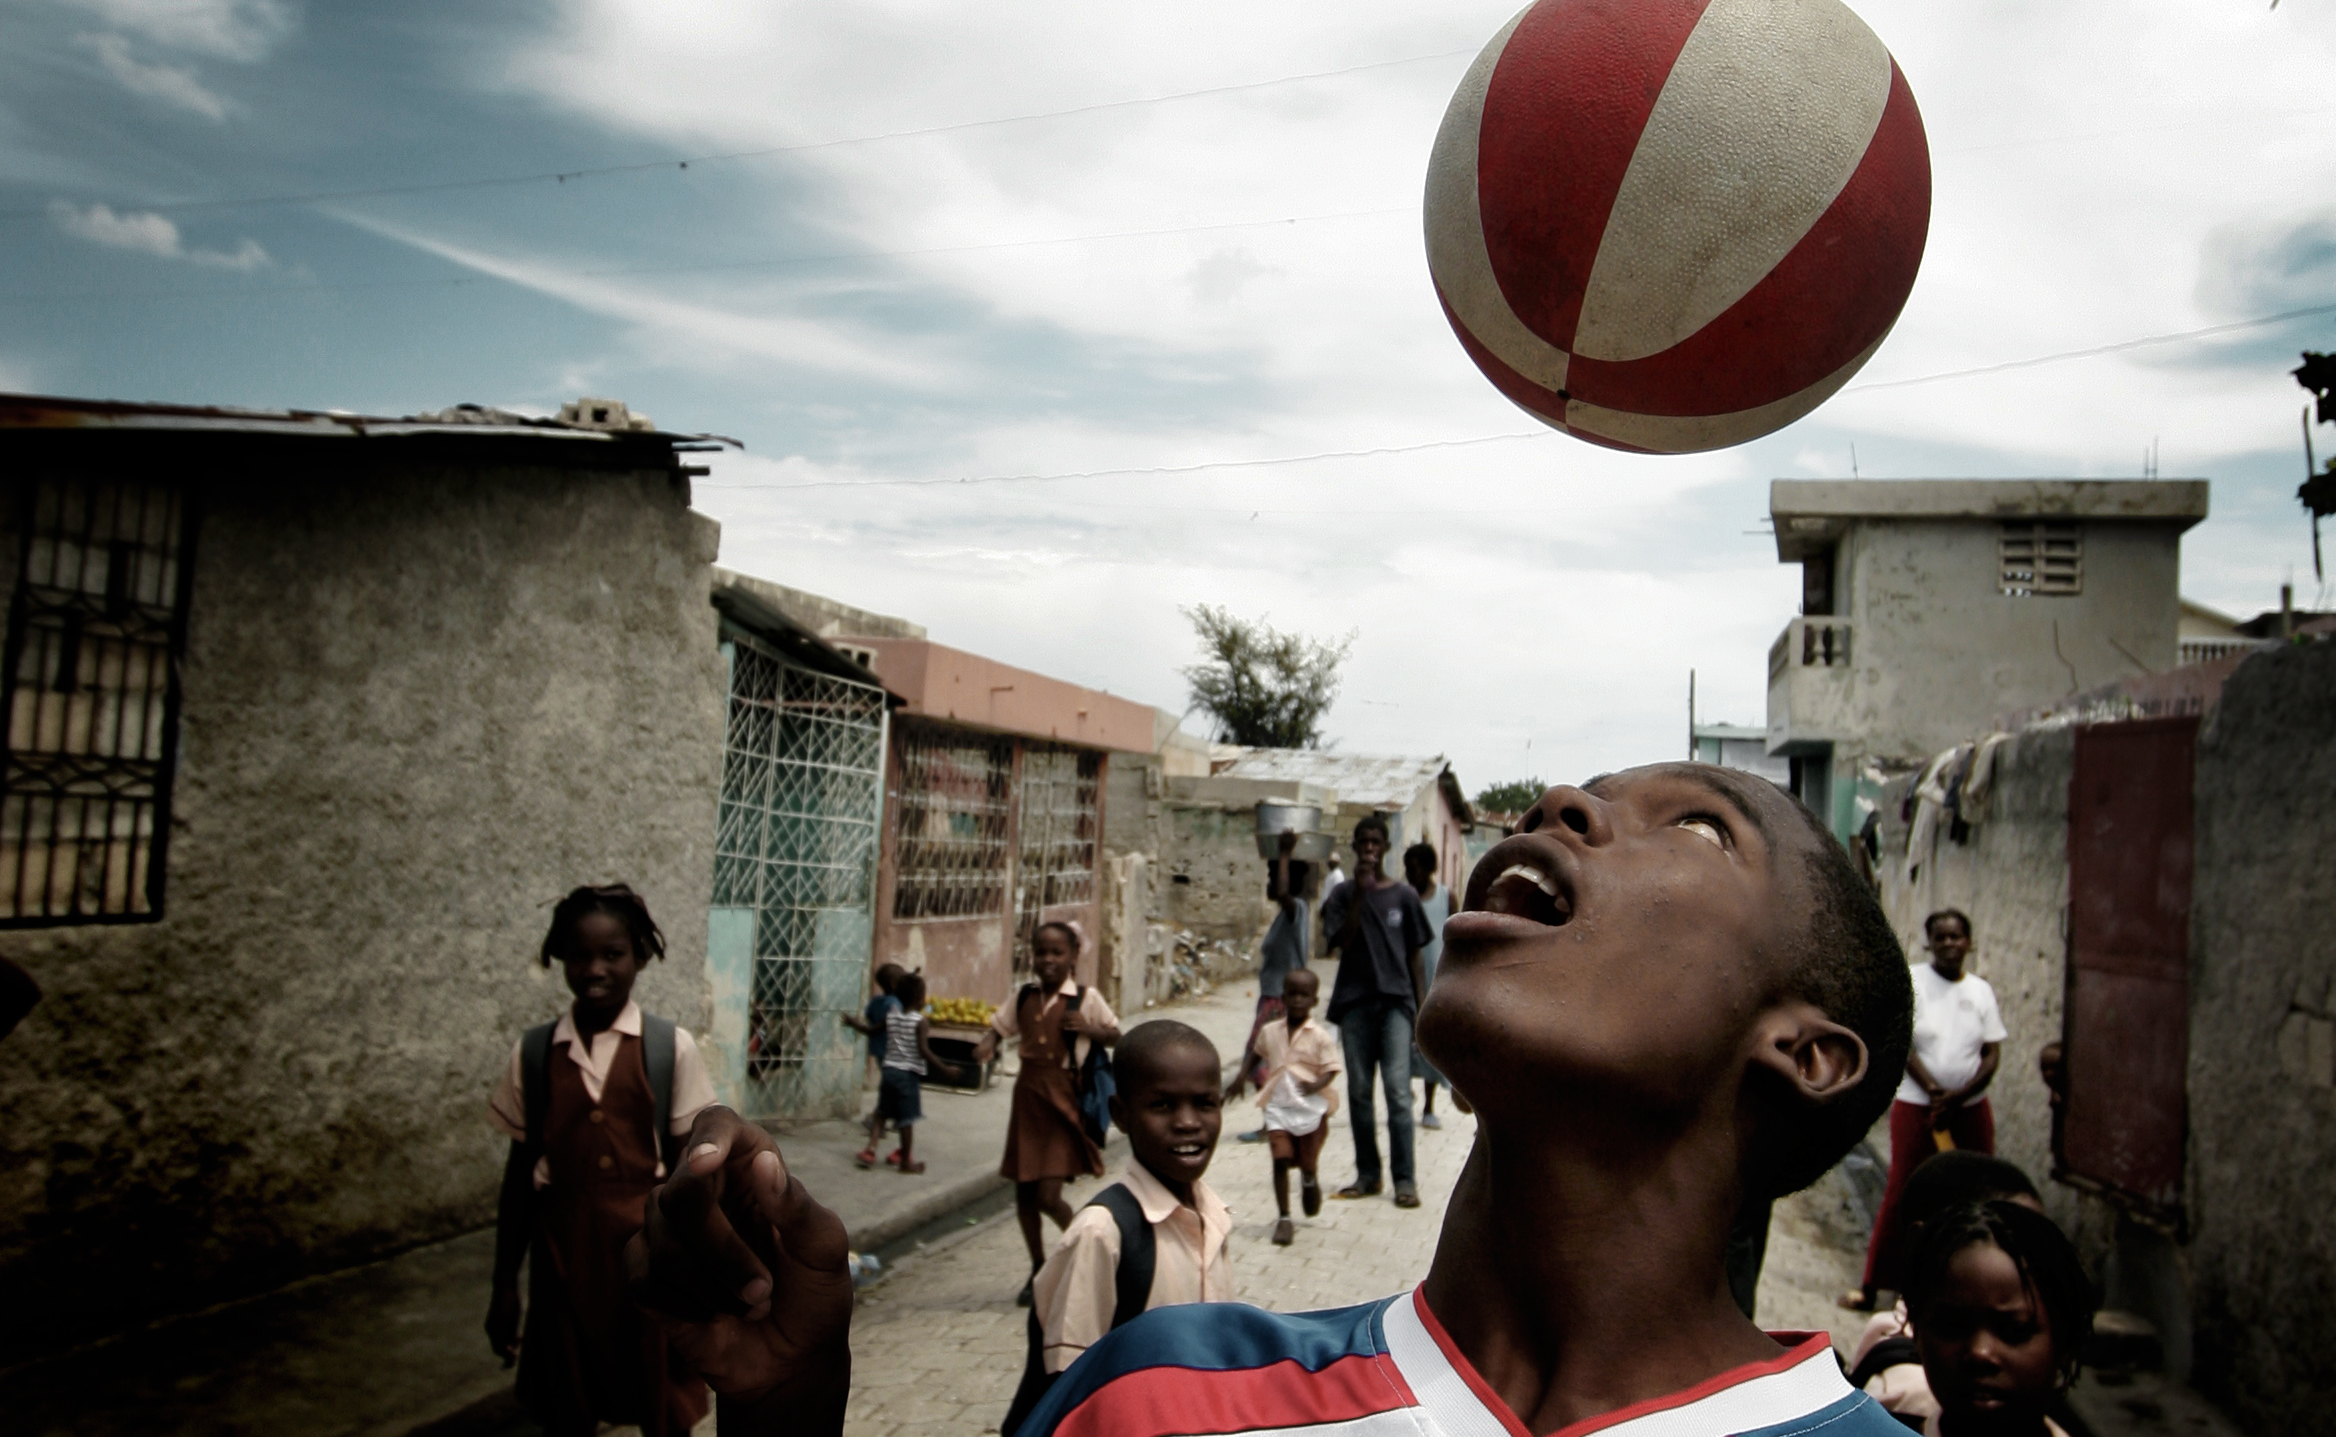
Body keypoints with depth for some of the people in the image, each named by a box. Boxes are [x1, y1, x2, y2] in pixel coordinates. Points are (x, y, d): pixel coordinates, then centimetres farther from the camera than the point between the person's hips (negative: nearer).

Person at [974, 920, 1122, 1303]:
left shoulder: (1086, 998, -6)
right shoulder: (1024, 997, 5)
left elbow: (1116, 1036, 2)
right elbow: (999, 1025, 13)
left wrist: (1087, 1029, -17)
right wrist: (988, 1043, -9)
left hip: (1062, 1102, -5)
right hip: (1026, 1098, 5)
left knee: (1048, 1197, -11)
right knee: (1024, 1195, 11)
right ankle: (1039, 1269, 31)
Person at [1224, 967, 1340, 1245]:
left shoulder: (1320, 1037, -8)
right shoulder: (1270, 1032, 4)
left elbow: (1331, 1069, -10)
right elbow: (1257, 1054, 21)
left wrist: (1315, 1085, -27)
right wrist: (1241, 1078, 13)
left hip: (1311, 1107, -2)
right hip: (1278, 1107, 2)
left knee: (1307, 1162, 8)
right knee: (1280, 1160, -7)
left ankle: (1309, 1182, 46)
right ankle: (1284, 1219, 2)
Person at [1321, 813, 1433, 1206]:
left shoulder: (1403, 895, 8)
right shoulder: (1343, 894, 7)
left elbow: (1414, 956, 10)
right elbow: (1342, 942, -8)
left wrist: (1422, 1006, 3)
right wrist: (1360, 892, -12)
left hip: (1395, 1001, -1)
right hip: (1354, 1001, 1)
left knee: (1398, 1089, -10)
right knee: (1359, 1092, 6)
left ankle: (1405, 1179, -6)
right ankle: (1367, 1174, 16)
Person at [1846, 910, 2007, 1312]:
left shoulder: (1981, 990, 6)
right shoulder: (1911, 982, -4)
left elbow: (1993, 1052, 3)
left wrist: (1961, 1094, -11)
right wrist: (1933, 1091, -19)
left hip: (1971, 1109, 3)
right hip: (1916, 1107, -3)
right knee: (1902, 1195, 0)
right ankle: (1872, 1286, 8)